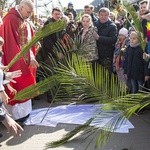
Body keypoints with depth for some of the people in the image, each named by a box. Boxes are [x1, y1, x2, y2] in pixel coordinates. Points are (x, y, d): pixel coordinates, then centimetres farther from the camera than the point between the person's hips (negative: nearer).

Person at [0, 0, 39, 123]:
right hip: (16, 62, -9)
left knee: (24, 87, 15)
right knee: (17, 88, -1)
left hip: (26, 61, 9)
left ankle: (24, 112, 27)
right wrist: (23, 60, -19)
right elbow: (10, 43, -20)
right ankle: (16, 115, 10)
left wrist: (31, 57, 1)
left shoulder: (25, 22, 12)